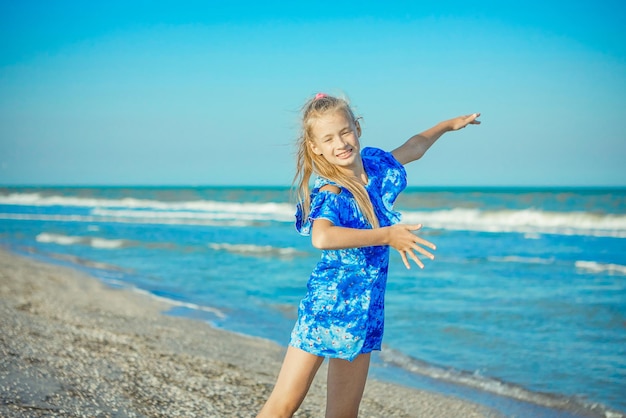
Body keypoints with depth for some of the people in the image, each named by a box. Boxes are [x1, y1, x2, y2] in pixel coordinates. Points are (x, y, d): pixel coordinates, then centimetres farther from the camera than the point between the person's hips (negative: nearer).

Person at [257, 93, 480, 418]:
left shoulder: (376, 165, 1)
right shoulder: (330, 193, -18)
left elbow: (412, 148, 25)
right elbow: (322, 237, -40)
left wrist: (448, 125, 36)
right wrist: (387, 236, -34)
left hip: (365, 310, 6)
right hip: (328, 302, -6)